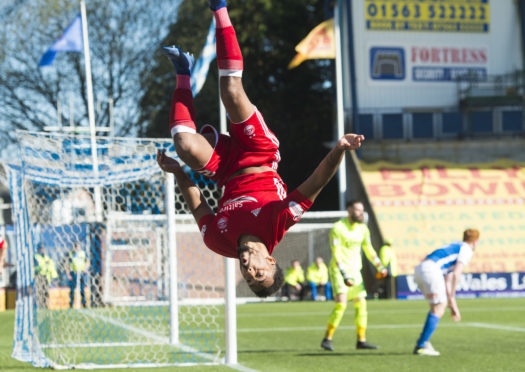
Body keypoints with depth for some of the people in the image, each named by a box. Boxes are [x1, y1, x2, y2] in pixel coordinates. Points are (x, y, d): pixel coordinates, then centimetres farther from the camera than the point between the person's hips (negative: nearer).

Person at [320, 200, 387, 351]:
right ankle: (327, 340, -11)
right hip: (339, 270, -7)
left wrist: (380, 266, 7)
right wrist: (344, 275, -27)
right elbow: (336, 254, -19)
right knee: (341, 304, -18)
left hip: (354, 271, 7)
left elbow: (368, 250, 17)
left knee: (361, 304, 4)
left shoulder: (362, 229, 6)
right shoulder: (338, 228, -15)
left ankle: (361, 340, 13)